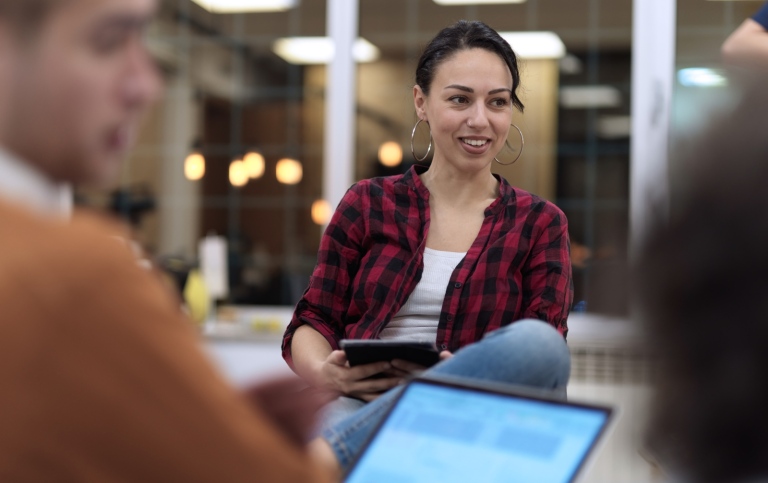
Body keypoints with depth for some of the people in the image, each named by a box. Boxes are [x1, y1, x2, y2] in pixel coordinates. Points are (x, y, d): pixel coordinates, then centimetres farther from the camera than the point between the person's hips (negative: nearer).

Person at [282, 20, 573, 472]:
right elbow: (313, 322, 12)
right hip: (364, 407, -3)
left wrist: (465, 379, -19)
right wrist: (324, 372, -12)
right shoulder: (369, 203, 15)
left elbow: (544, 354, 3)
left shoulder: (539, 223, 14)